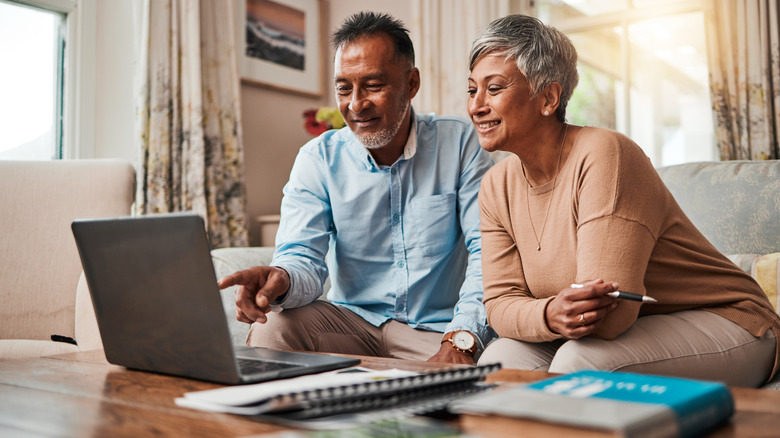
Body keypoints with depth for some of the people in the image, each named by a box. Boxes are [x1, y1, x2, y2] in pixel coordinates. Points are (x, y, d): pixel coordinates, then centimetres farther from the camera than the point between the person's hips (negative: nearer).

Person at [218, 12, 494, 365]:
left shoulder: (460, 143, -4)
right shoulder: (318, 158, 0)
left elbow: (488, 251, -11)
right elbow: (305, 258, -8)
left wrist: (460, 340, -27)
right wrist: (282, 279, -35)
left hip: (437, 331, -2)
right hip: (353, 319, 2)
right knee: (269, 328, -25)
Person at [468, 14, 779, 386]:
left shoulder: (603, 154, -25)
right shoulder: (496, 188, -1)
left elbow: (610, 314, -28)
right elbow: (501, 301, -8)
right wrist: (550, 315, -27)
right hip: (609, 332, 6)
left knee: (579, 362, -31)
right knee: (500, 358, -17)